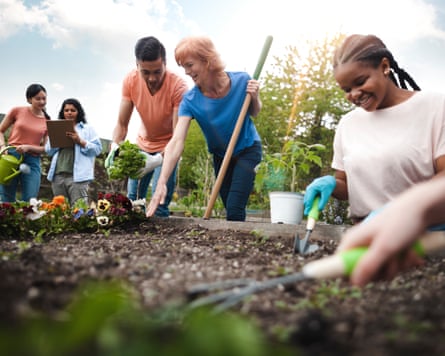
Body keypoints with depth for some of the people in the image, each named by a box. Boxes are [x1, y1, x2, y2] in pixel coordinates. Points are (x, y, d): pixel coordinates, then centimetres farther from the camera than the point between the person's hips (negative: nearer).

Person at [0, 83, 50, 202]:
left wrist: (28, 147, -12)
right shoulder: (17, 111, 4)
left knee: (30, 201, -4)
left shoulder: (48, 121, 7)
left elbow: (44, 148, 7)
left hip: (32, 162, 1)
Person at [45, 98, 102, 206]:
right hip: (58, 175, 5)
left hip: (77, 175, -5)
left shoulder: (88, 129, 11)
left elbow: (97, 149, 0)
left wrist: (80, 141, -10)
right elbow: (48, 151, 17)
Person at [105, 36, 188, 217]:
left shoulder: (178, 86, -30)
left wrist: (158, 159, -47)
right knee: (132, 200, 5)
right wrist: (115, 147, -32)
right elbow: (122, 124, -13)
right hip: (142, 144, 4)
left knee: (159, 205, -14)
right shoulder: (130, 80, -19)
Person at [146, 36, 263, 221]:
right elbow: (176, 141, -33)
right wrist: (162, 183, -43)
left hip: (248, 150, -2)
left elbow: (254, 113, -1)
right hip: (220, 156, 2)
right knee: (232, 212, 7)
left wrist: (254, 97, -25)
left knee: (234, 209, -15)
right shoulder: (190, 101, -22)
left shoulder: (241, 81, -21)